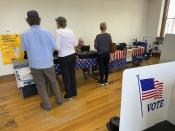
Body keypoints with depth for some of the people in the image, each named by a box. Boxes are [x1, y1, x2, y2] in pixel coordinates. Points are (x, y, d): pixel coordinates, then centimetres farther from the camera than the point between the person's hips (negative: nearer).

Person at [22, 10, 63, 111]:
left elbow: (25, 49, 5)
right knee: (53, 81, 19)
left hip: (35, 64, -1)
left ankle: (47, 105, 25)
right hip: (48, 62, 1)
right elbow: (54, 47, -2)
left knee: (41, 85, 14)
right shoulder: (47, 33, -10)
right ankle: (59, 100, 32)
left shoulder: (25, 35, -11)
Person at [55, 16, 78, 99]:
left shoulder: (58, 32, -12)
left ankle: (69, 94, 22)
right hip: (73, 55, 6)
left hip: (64, 57, -6)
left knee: (66, 75, 9)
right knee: (72, 74, 17)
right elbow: (75, 44, 7)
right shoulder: (70, 31, 6)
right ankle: (74, 92, 31)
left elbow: (57, 47, -17)